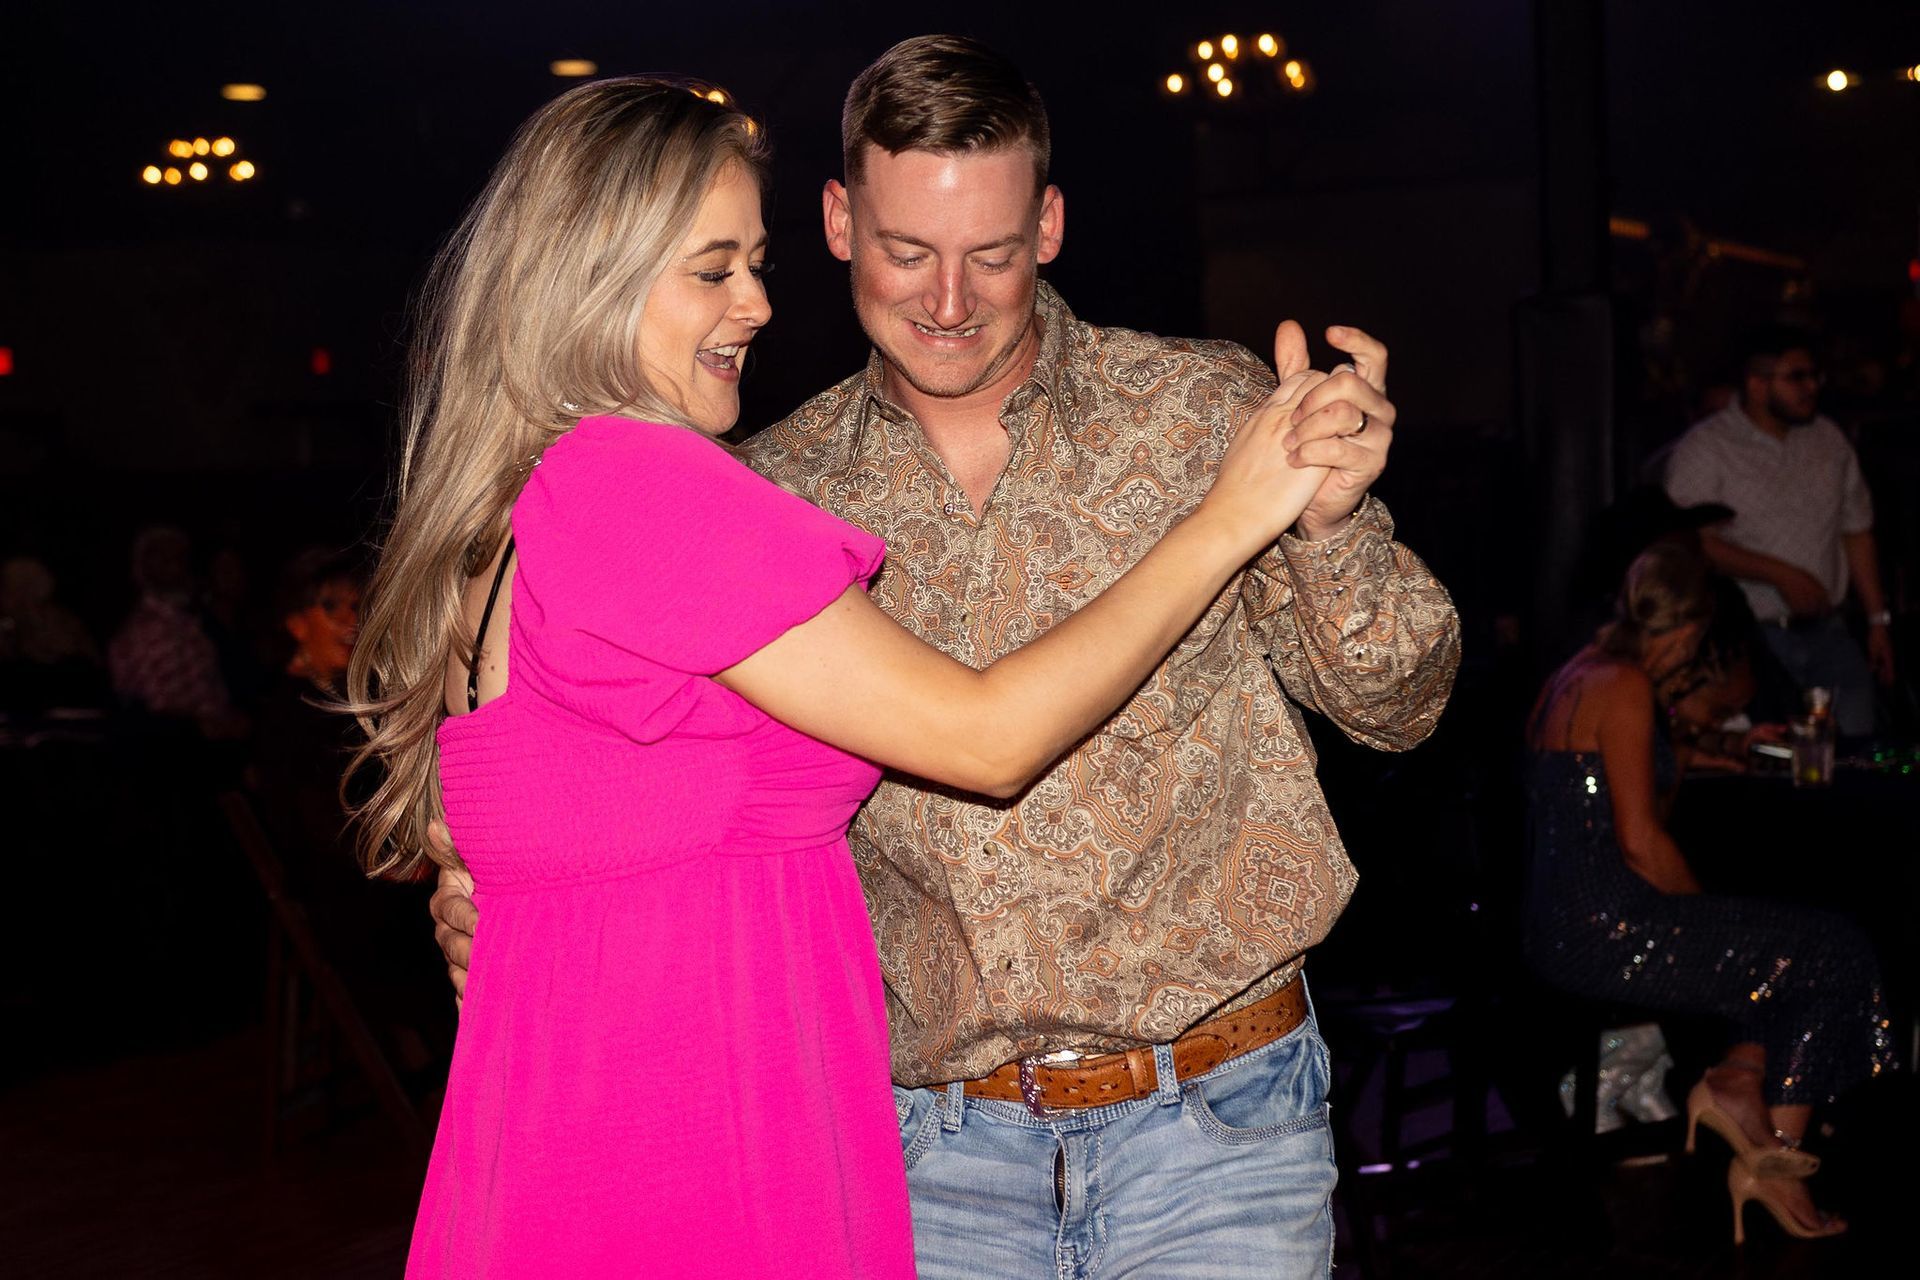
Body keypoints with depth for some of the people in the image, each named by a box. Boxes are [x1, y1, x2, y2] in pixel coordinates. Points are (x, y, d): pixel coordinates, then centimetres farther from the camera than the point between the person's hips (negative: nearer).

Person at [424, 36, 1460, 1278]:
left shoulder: (1203, 411, -3)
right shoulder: (775, 491, 3)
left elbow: (1395, 704, -3)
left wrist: (1332, 523, -22)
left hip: (1211, 1127, -1)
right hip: (936, 1147, 2)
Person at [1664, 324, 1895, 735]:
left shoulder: (1828, 439, 13)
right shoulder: (1704, 448, -5)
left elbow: (1856, 533, 18)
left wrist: (1878, 620, 15)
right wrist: (1781, 574, -17)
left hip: (1827, 635, 5)